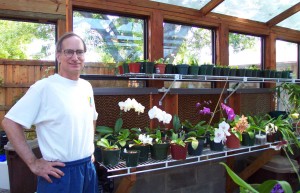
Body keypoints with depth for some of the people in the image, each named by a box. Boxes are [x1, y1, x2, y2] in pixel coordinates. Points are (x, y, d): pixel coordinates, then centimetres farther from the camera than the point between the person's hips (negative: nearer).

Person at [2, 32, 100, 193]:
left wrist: (90, 148, 13)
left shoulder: (87, 86, 5)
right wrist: (33, 163, -16)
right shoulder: (44, 87, -16)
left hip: (88, 168, 6)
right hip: (60, 172, -6)